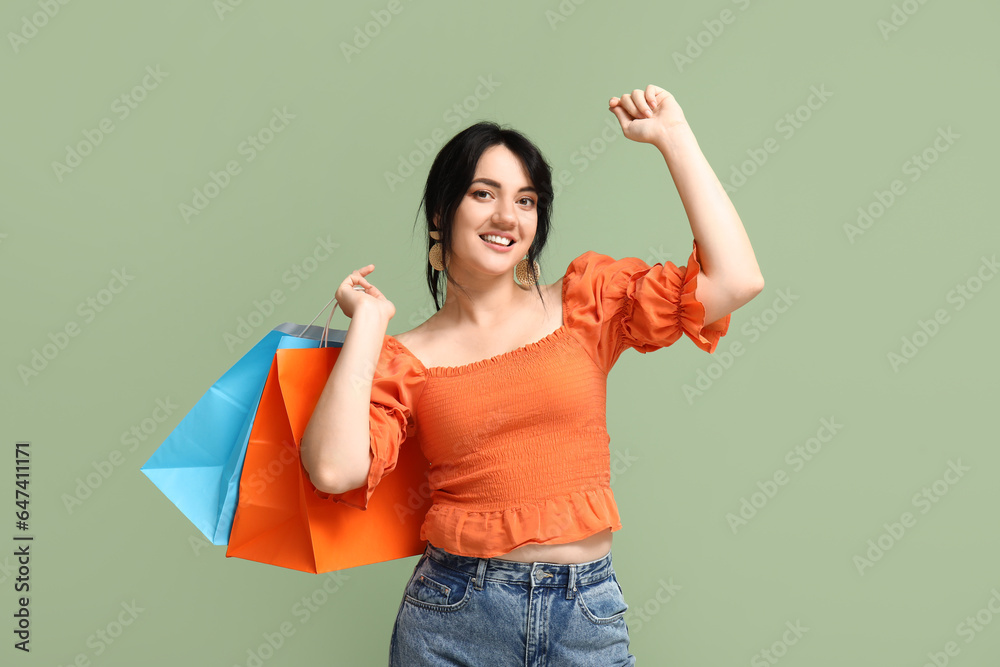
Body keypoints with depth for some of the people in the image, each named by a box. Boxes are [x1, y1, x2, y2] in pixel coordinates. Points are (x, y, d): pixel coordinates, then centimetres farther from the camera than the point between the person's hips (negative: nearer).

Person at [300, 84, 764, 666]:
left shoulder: (586, 301, 2)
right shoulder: (407, 357, 0)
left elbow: (736, 280, -9)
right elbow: (335, 469, -16)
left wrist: (673, 135, -6)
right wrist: (368, 322, -6)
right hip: (453, 617, 0)